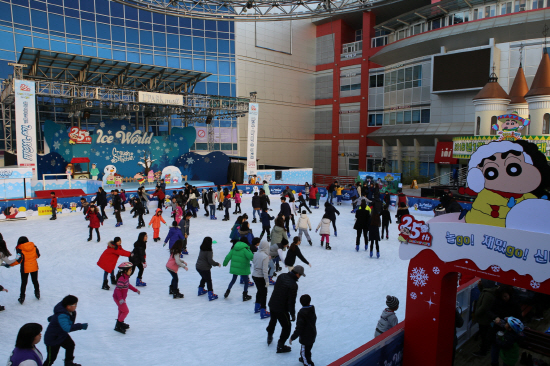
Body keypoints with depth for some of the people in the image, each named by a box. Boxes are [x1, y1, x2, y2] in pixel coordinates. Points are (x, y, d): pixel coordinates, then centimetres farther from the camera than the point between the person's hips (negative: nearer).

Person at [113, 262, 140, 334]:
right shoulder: (121, 279, -30)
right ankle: (118, 326, 8)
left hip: (122, 298, 10)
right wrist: (120, 299, -37)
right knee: (125, 311, -2)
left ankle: (120, 323, 40)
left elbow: (128, 285, 18)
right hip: (118, 298, -10)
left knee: (121, 310, 23)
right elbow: (118, 289, -30)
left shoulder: (126, 277, 1)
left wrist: (135, 290, 24)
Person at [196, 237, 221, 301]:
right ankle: (211, 294, 2)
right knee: (209, 280, 4)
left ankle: (201, 290, 38)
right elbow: (210, 260, -23)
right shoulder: (209, 251, -21)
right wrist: (217, 264, -8)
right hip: (205, 268, -8)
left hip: (198, 267, 8)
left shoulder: (202, 249, 3)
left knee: (204, 278, 29)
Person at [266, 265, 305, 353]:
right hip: (281, 309, -8)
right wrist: (293, 314, -11)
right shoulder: (293, 285, -26)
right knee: (286, 327, 13)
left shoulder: (282, 276, -4)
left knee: (273, 320, 32)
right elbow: (291, 301, -23)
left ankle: (269, 337, 52)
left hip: (272, 304, 8)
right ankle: (280, 346, 22)